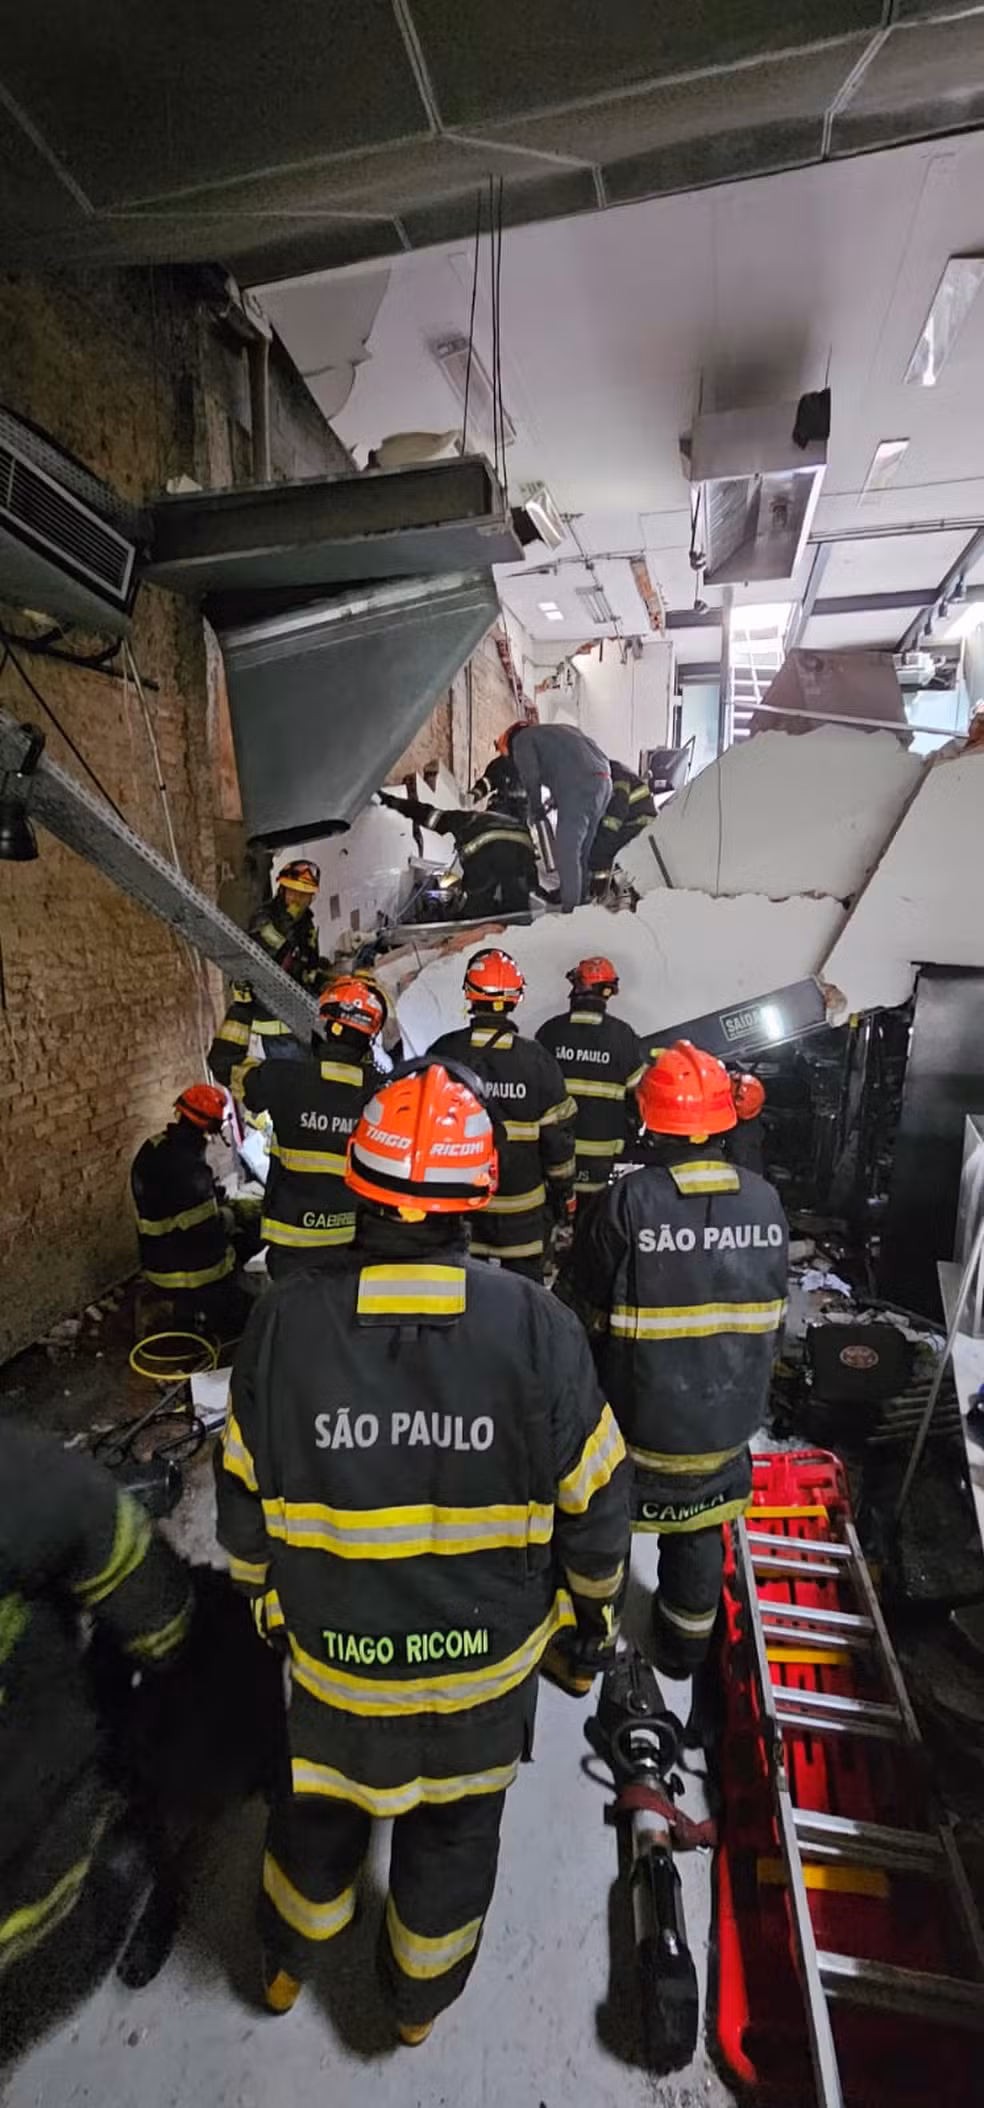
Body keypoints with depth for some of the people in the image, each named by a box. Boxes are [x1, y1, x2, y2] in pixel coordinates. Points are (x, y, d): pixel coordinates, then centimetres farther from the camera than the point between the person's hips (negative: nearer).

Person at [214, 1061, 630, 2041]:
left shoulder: (285, 1319, -23)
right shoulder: (537, 1326, -26)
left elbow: (246, 1501, -9)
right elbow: (594, 1505, -13)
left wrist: (266, 1595, 11)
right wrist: (590, 1615, 6)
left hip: (333, 1651, 1)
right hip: (486, 1654, 0)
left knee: (318, 1811, 32)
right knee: (453, 1829, 30)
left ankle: (286, 1966, 61)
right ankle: (422, 1998, 57)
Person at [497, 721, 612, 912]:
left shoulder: (522, 739, 14)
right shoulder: (565, 729, 35)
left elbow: (530, 775, -5)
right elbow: (603, 757, 28)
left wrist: (535, 808, 9)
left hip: (576, 789, -8)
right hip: (604, 782, 8)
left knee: (567, 854, -6)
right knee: (583, 852, 16)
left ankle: (571, 909, -10)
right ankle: (582, 900, 23)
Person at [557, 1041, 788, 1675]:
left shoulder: (628, 1201, -25)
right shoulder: (765, 1200, -10)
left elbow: (582, 1310, -14)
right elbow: (772, 1316, 3)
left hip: (638, 1416, -3)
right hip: (727, 1418, 4)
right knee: (700, 1530, 26)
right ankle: (686, 1645, 48)